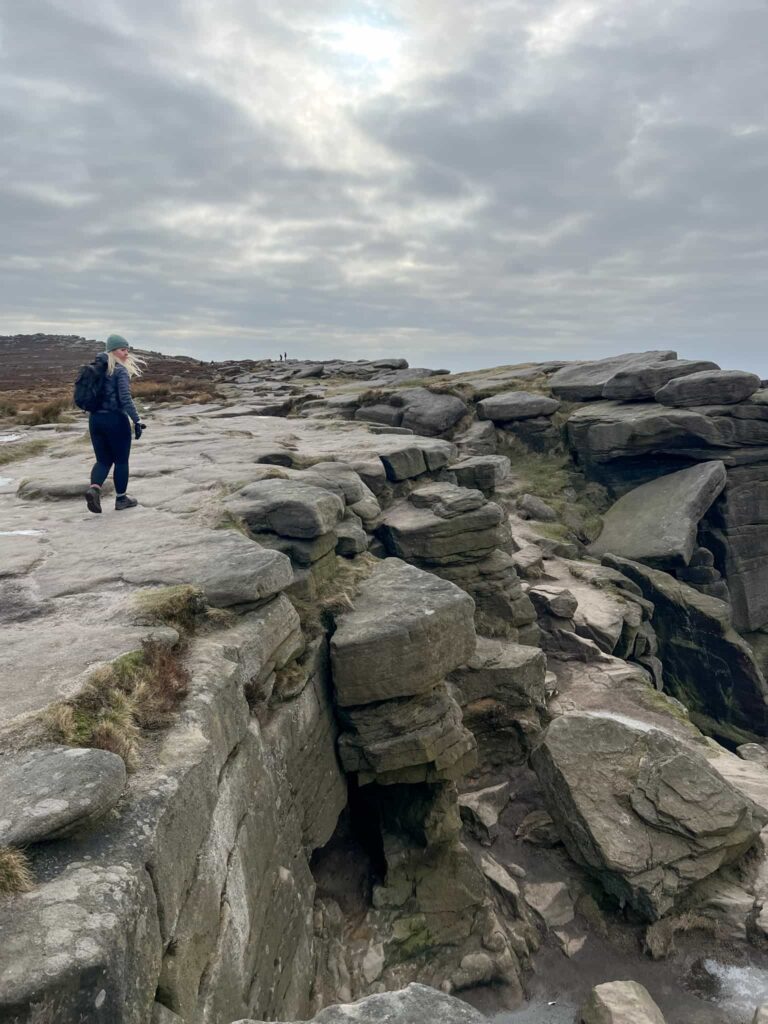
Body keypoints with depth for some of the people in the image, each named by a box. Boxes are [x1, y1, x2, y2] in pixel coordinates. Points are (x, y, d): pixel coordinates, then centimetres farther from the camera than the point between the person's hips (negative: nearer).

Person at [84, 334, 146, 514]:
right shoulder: (121, 371, -12)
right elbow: (125, 399, -21)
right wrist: (137, 420, -20)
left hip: (95, 418, 7)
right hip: (115, 419, -6)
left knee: (103, 460, 13)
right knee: (121, 460, 8)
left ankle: (94, 488, -12)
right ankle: (121, 499, 16)